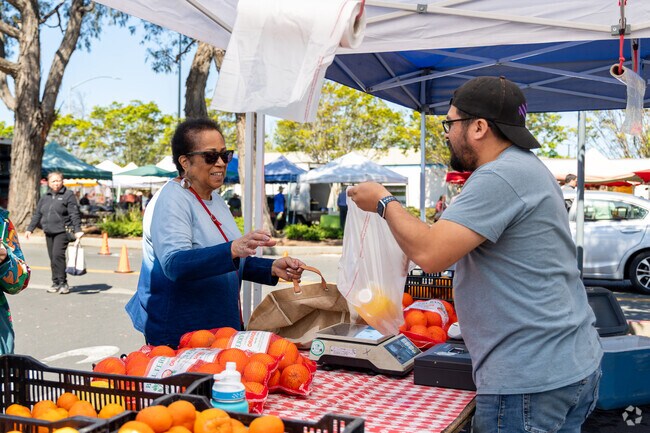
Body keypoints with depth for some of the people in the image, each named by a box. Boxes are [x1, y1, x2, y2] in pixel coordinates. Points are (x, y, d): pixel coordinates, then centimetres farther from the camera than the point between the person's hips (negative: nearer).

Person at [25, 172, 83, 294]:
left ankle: (63, 283, -13)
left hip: (62, 231, -6)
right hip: (49, 232, 6)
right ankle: (56, 283, 11)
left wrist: (77, 230, -17)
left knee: (58, 254, -18)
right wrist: (30, 229, 13)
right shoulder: (45, 197, 16)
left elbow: (74, 214, -8)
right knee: (52, 258, 5)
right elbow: (37, 214, 20)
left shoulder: (68, 195, -1)